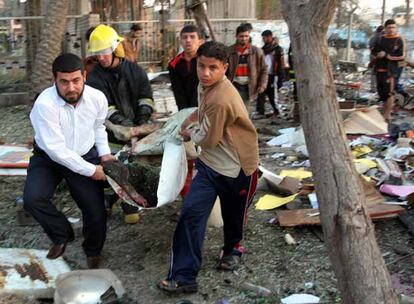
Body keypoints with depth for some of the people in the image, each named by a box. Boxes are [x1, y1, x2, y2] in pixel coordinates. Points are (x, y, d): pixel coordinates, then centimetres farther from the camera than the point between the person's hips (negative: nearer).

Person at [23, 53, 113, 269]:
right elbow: (56, 149, -27)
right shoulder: (45, 103, -28)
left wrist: (104, 153, -2)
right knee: (32, 198, -27)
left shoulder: (97, 98, -13)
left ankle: (93, 251, 28)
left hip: (85, 156, 2)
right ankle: (62, 234, 4)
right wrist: (91, 170, -24)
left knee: (96, 211, -6)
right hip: (49, 158, -2)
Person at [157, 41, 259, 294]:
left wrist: (189, 134, -1)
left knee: (233, 216, 16)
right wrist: (194, 117, 11)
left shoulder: (221, 100, -30)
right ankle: (184, 276, -2)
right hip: (210, 162, 7)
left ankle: (233, 248, 50)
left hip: (235, 168, -7)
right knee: (191, 212, -6)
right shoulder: (206, 85, -1)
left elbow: (208, 140, -18)